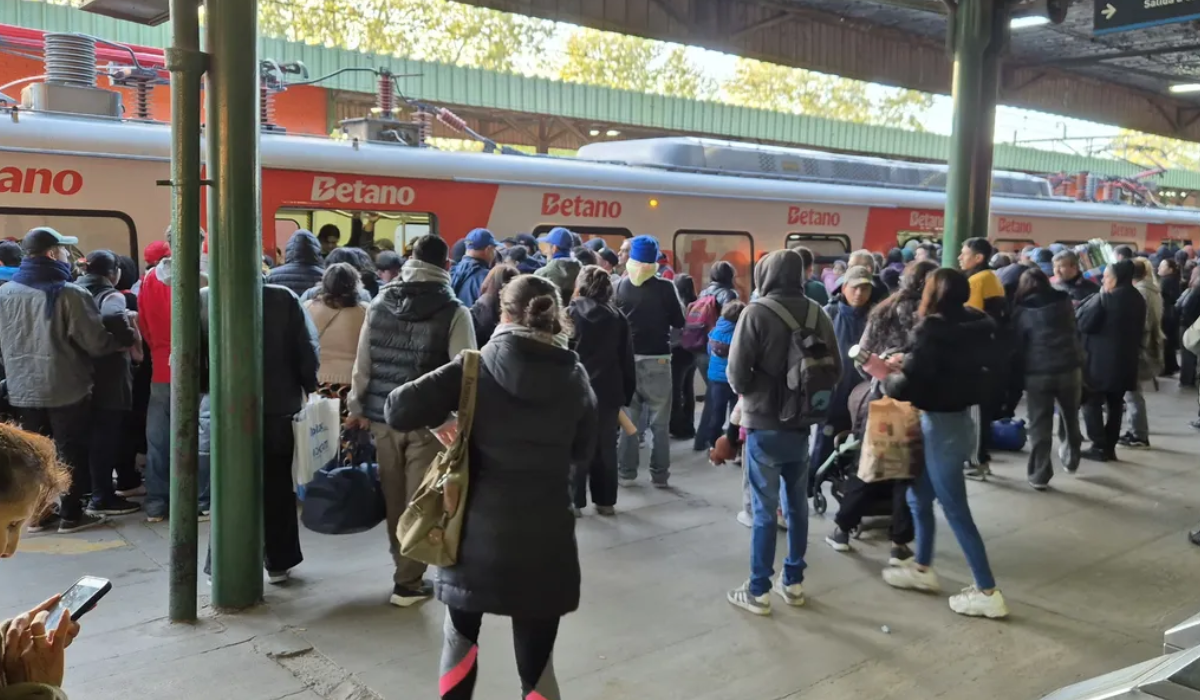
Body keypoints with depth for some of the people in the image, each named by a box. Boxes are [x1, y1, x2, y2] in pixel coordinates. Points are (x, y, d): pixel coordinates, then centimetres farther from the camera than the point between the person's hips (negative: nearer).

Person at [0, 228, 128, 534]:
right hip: (66, 389, -5)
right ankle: (71, 515, 13)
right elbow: (96, 342, -14)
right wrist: (123, 342, 5)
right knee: (73, 452, 7)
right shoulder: (69, 294, -18)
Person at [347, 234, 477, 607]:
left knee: (394, 499, 16)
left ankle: (405, 569, 30)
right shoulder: (454, 311, -8)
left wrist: (357, 407, 16)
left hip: (383, 416, 5)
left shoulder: (379, 304, 6)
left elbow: (362, 362, 8)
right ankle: (407, 582, 8)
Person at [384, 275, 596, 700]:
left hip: (479, 534, 0)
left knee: (461, 633, 25)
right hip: (546, 541, 1)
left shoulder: (476, 367, -7)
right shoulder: (574, 377, 0)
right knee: (535, 662, 9)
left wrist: (440, 421, 5)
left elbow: (398, 411, -13)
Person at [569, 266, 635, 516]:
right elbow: (627, 360, 5)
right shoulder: (618, 317, 4)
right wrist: (627, 393, 10)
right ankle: (605, 501, 15)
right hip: (608, 390, 3)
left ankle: (574, 501, 5)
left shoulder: (569, 314, -4)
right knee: (606, 446, 10)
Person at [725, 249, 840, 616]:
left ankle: (758, 591, 11)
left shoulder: (756, 312, -14)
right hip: (801, 423, 5)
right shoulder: (817, 313, 1)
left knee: (764, 510, 2)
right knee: (797, 505, 15)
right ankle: (793, 582, 26)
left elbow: (736, 372, -14)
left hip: (764, 425, -5)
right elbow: (835, 369, 6)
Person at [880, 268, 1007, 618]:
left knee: (956, 511, 1)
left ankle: (988, 592, 11)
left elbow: (906, 387, -23)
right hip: (954, 419, 9)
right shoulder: (969, 328, 3)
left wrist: (887, 376, -3)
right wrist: (906, 365, 8)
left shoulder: (933, 332, -21)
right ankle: (922, 568, 36)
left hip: (943, 426, -9)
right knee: (919, 497, 21)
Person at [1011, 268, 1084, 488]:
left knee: (1040, 425, 4)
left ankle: (1039, 474, 6)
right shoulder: (1064, 301, 6)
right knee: (1071, 418, 24)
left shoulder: (1021, 310, -4)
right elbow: (1075, 331, 17)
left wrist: (1017, 375, 5)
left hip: (1037, 373, -3)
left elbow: (1018, 344, -3)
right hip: (1069, 368, 3)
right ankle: (1071, 459, 42)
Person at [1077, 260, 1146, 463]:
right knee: (1115, 405, 12)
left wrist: (1080, 307, 0)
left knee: (1092, 402, 1)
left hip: (1102, 360, -7)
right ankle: (1109, 447, 15)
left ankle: (1099, 447, -1)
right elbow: (1140, 330, 17)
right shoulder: (1138, 299, 9)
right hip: (1126, 360, 8)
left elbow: (1083, 323, -15)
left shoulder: (1105, 298, -17)